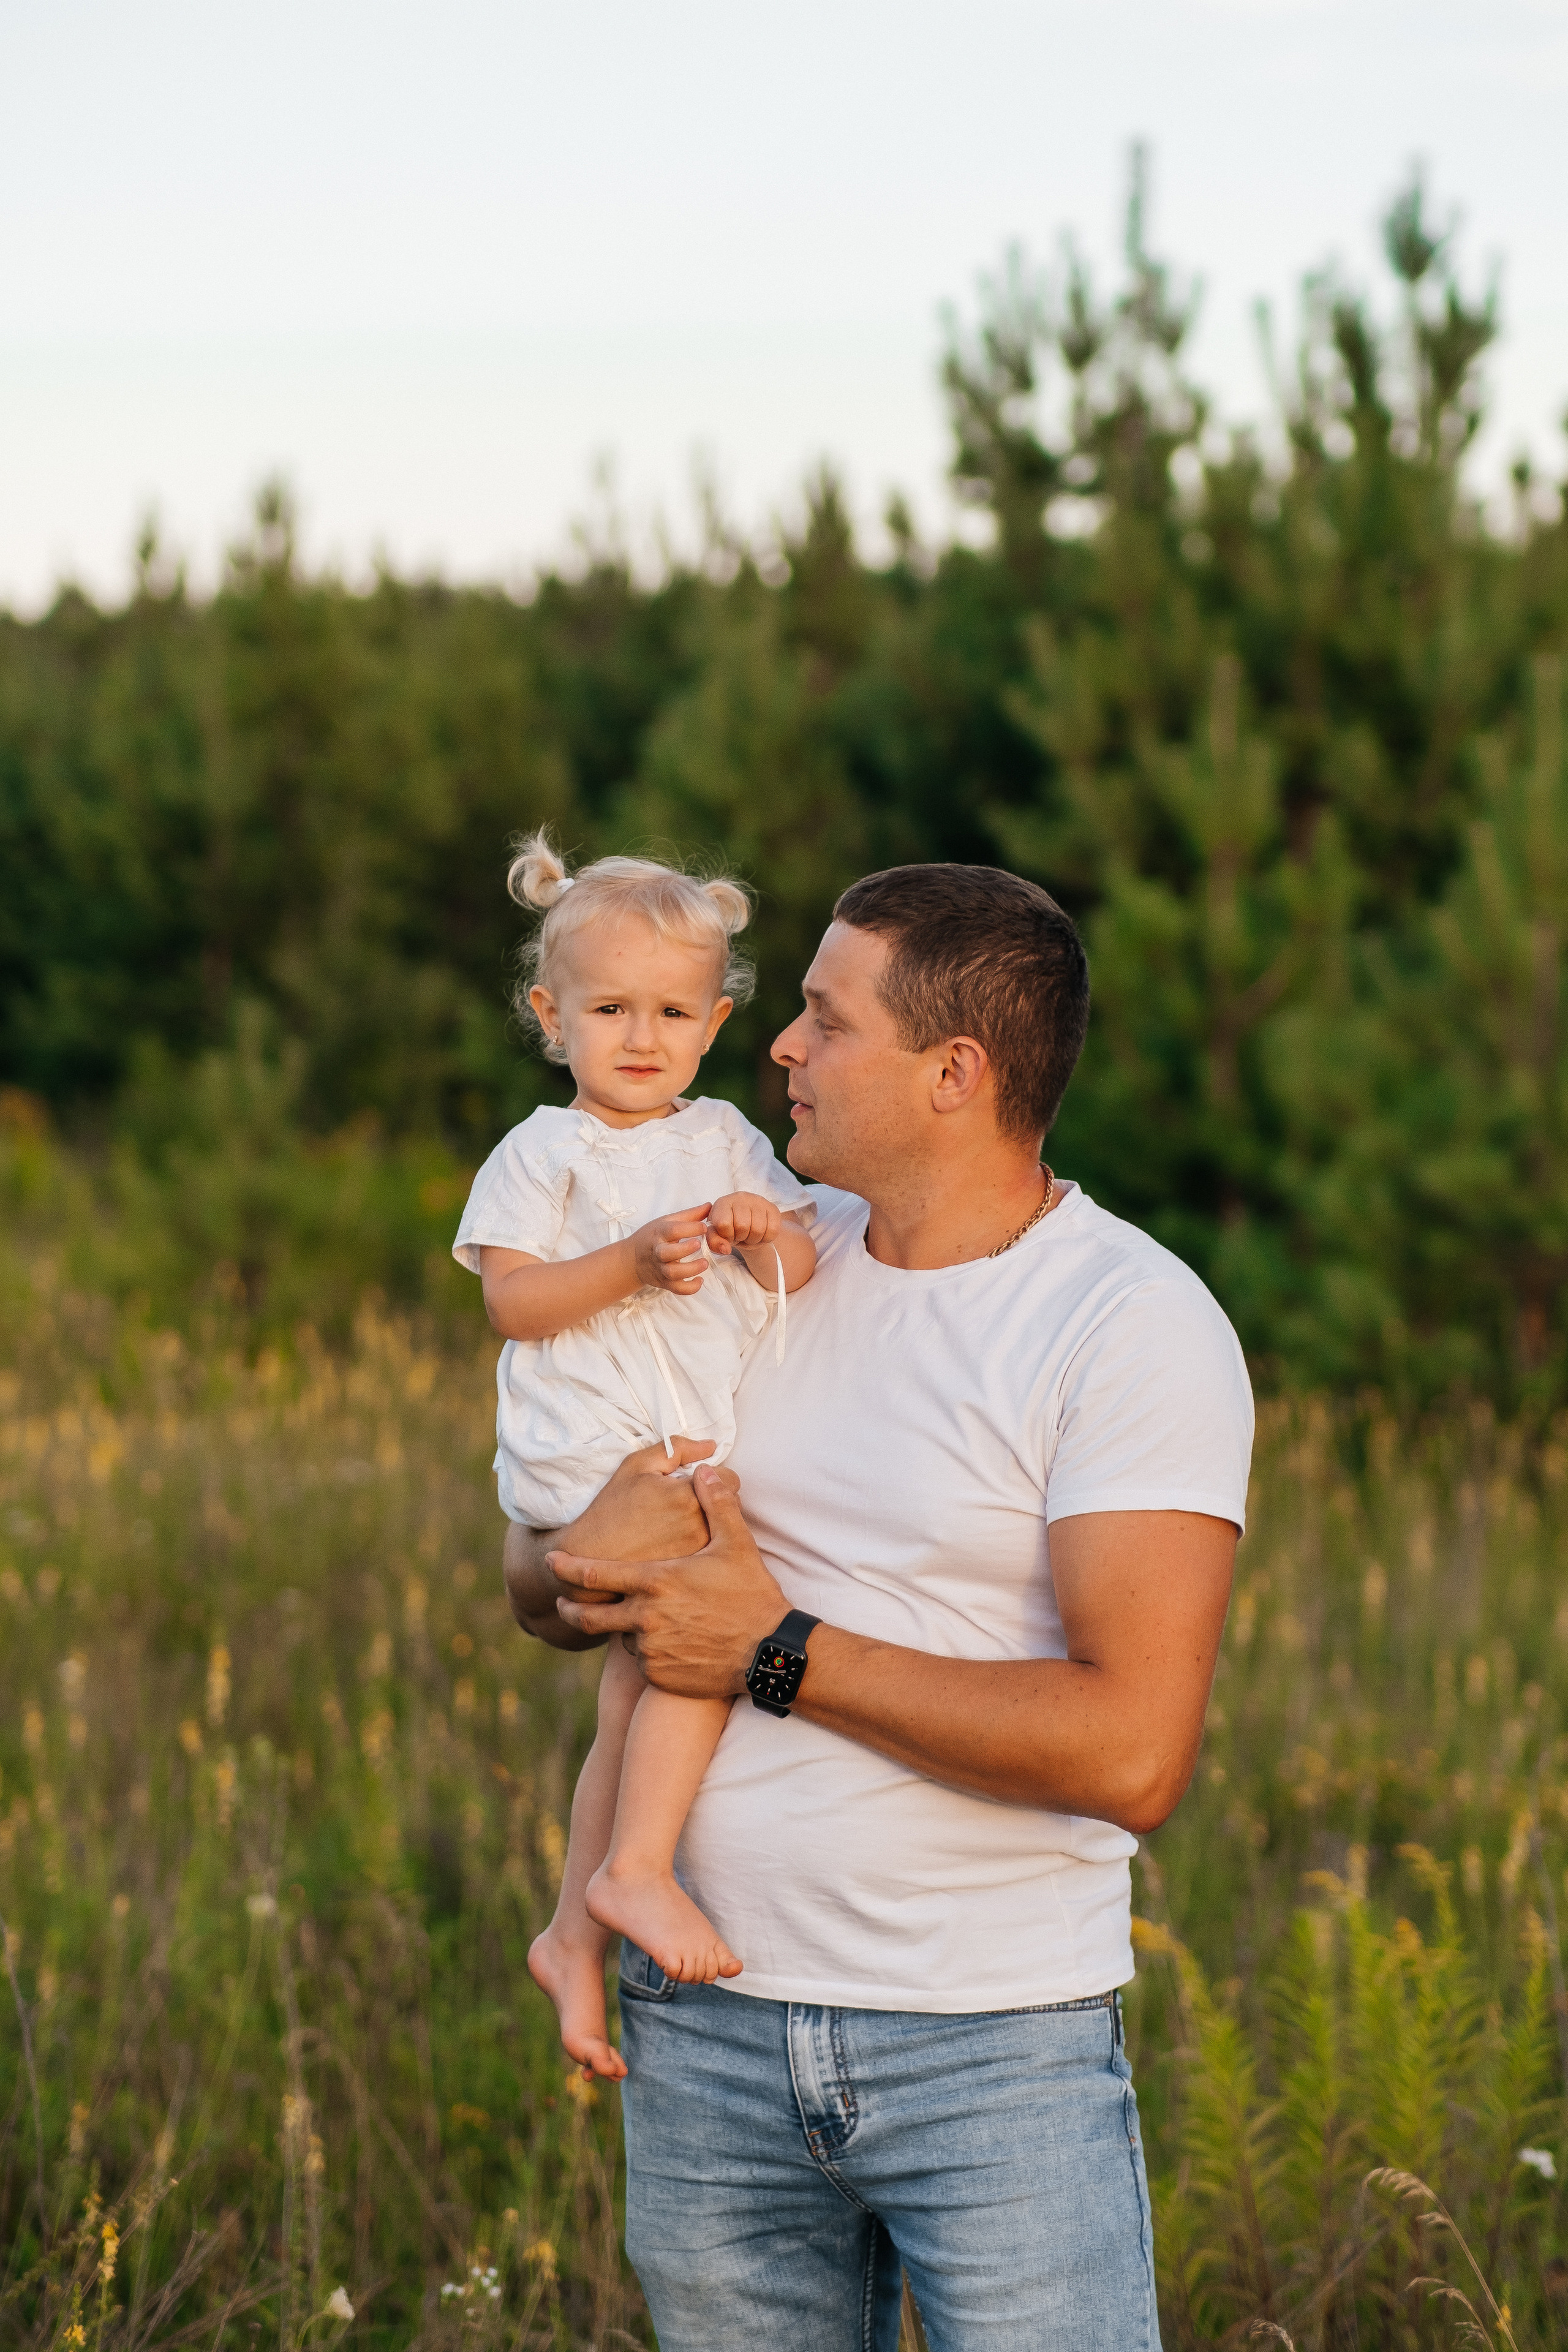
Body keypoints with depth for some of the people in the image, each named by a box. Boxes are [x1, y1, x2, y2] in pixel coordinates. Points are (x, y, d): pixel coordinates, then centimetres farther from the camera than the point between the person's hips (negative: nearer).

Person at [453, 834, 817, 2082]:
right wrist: (632, 1263, -20)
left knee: (641, 1689, 7)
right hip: (592, 1454, -6)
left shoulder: (729, 1143, 16)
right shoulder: (544, 1155, 2)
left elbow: (806, 1277, 12)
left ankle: (578, 1934, 16)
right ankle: (639, 1872, -20)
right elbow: (511, 1300, -8)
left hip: (701, 1451, 6)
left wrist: (770, 1233, -11)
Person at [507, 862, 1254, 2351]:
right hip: (706, 2029, 5)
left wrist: (778, 1653, -16)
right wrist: (584, 1570, -10)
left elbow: (1130, 1755, -20)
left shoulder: (1137, 1325, -11)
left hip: (995, 2046, -5)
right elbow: (533, 1578, 15)